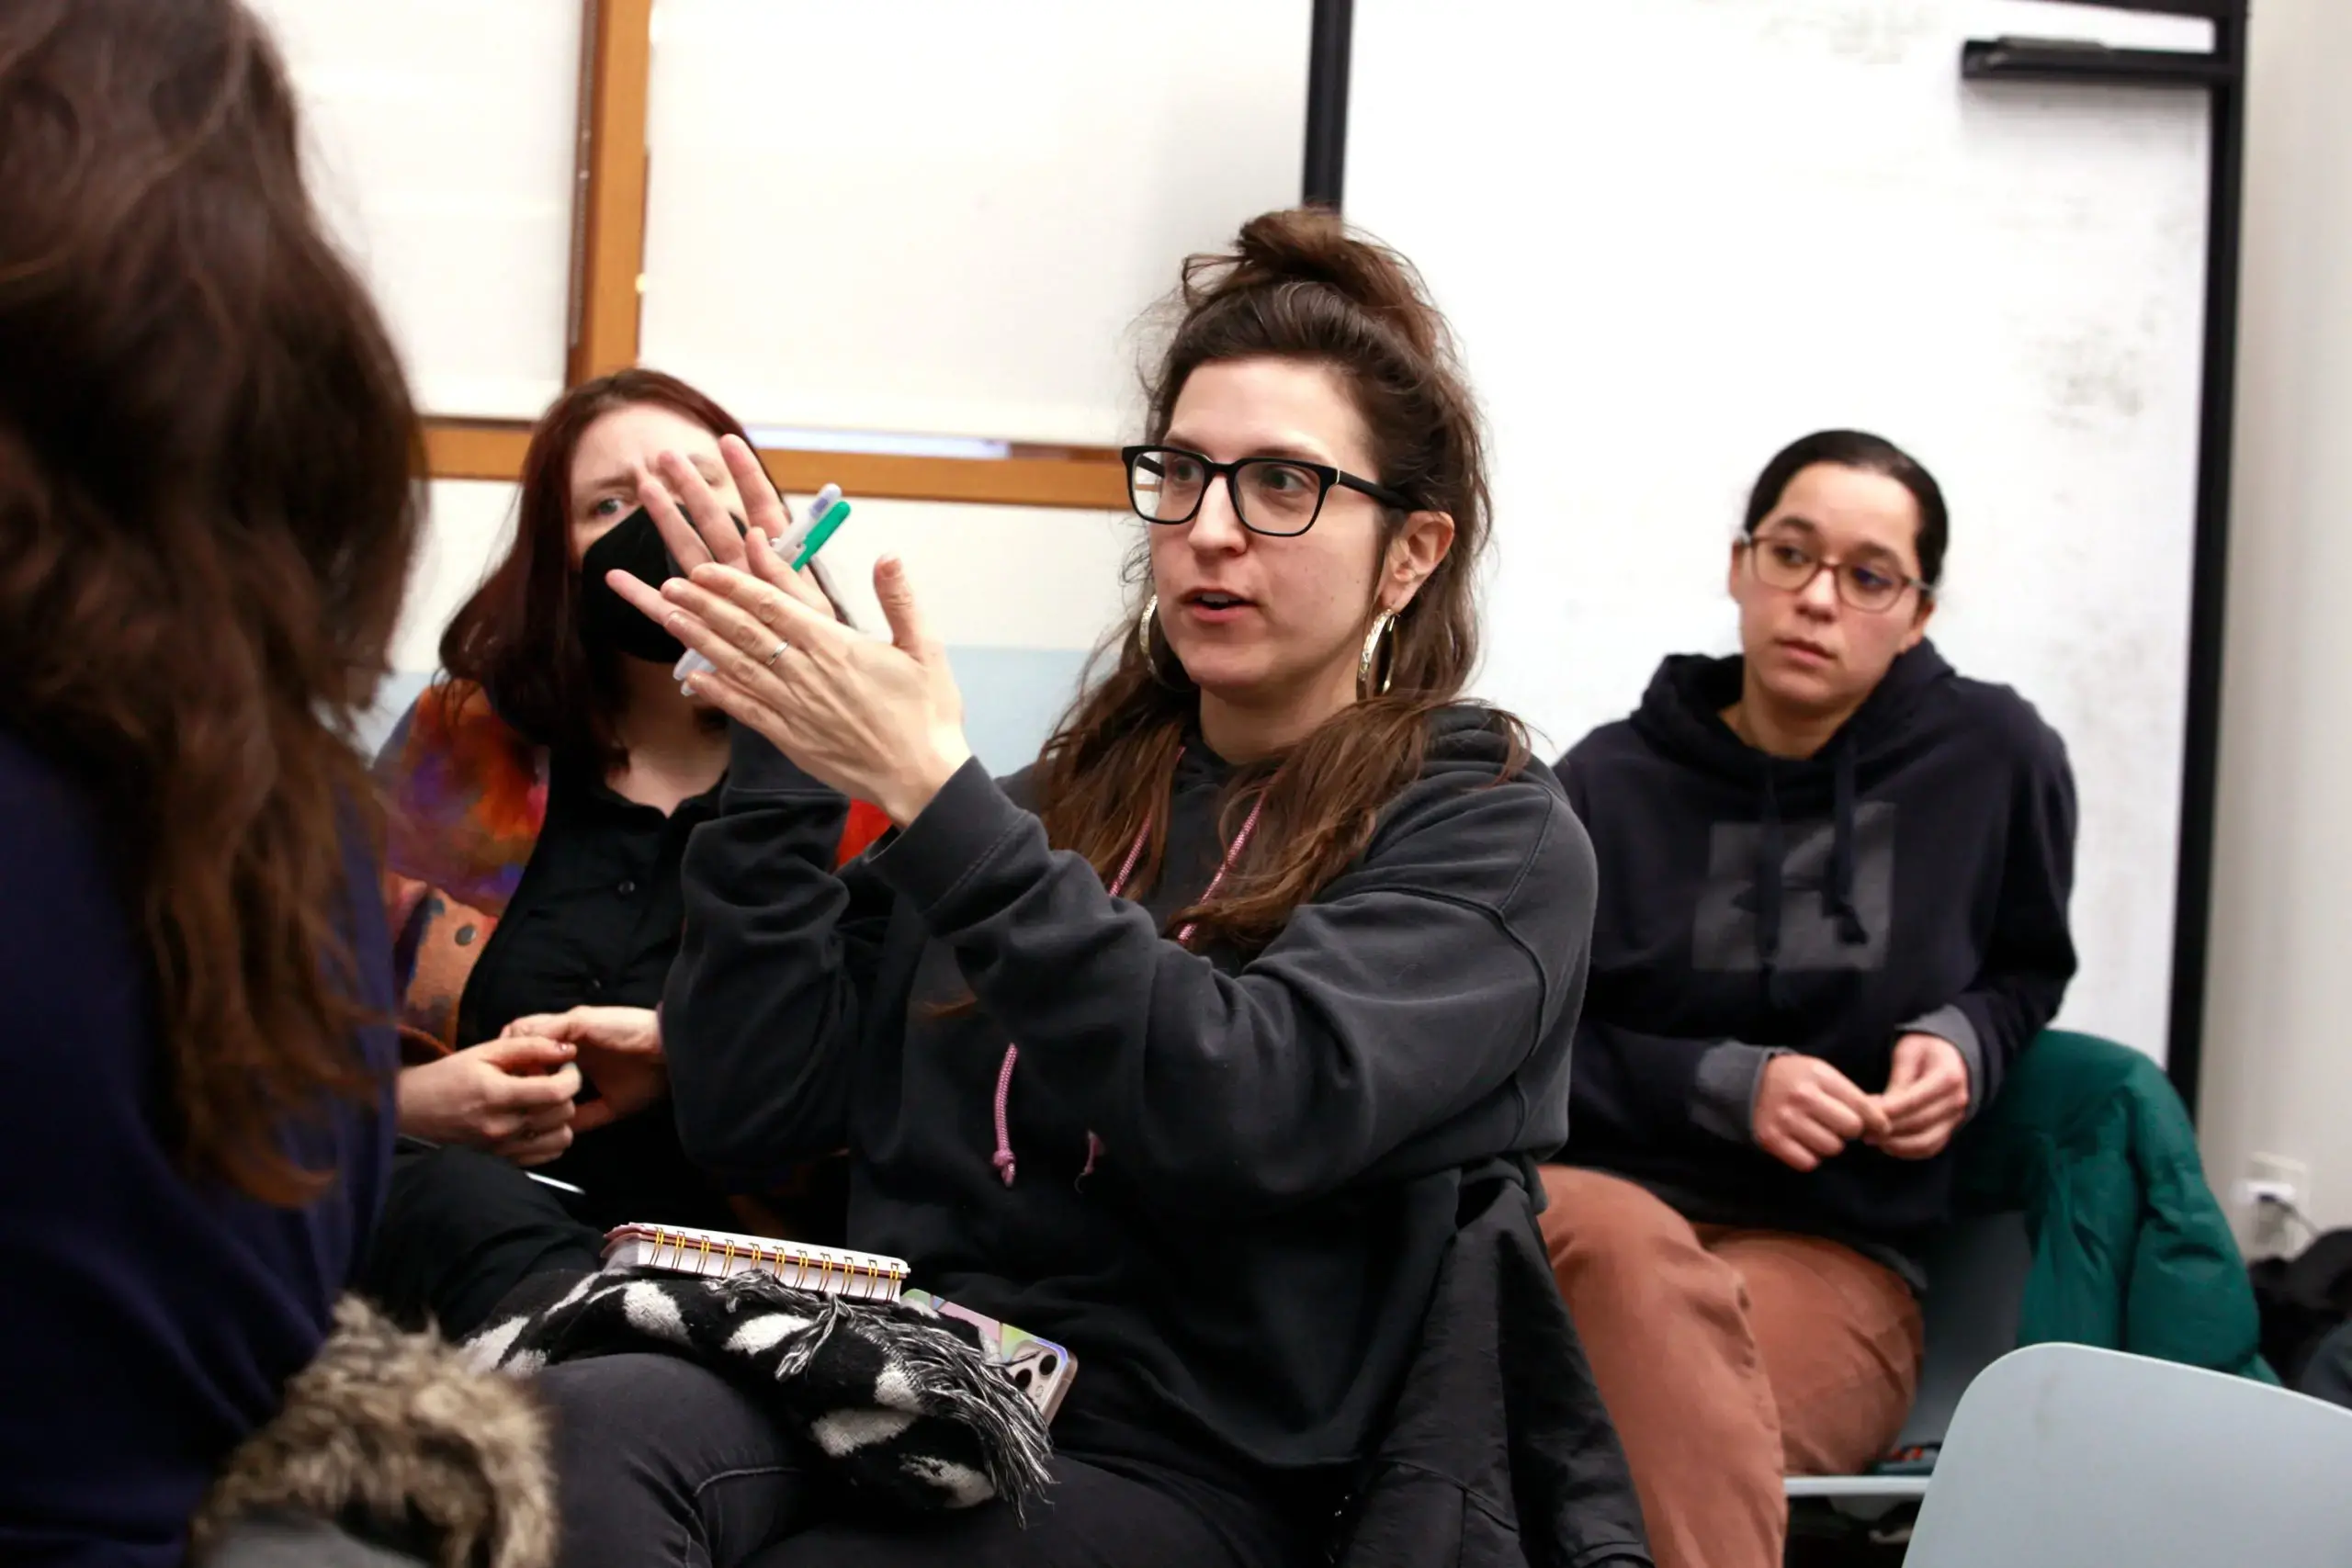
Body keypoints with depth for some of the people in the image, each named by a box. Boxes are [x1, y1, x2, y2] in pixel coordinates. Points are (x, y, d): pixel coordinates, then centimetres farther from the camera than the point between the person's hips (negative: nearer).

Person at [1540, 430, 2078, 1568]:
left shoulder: (1996, 758, 2)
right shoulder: (1612, 783, 2)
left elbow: (2027, 971, 20)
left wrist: (1966, 1042, -3)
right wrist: (1726, 1085, -12)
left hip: (1836, 1256, 0)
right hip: (1602, 1194, 1)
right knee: (1628, 1247, -39)